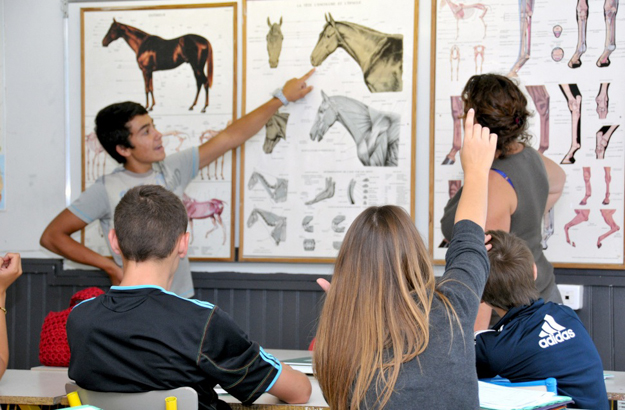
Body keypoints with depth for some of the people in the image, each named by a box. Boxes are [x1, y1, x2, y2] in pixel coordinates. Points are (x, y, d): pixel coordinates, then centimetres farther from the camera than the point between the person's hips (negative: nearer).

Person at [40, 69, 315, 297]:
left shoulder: (172, 170, 6)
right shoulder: (106, 190, -7)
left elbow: (230, 138, 12)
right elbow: (52, 236, -4)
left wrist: (282, 98, 16)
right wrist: (109, 266, -7)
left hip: (182, 298, 5)